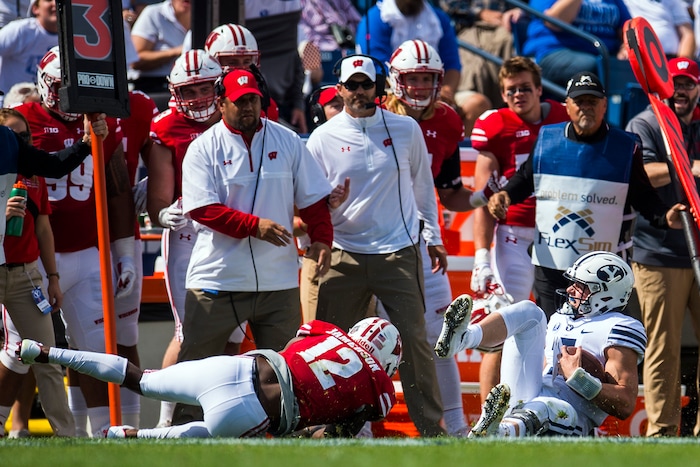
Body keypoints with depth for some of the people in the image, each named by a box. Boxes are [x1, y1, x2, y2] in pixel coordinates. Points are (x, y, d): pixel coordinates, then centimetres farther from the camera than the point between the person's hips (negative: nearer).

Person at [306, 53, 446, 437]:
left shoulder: (406, 130, 4)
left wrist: (433, 237, 16)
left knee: (414, 341, -3)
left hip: (399, 254, -1)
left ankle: (431, 427, 3)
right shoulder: (323, 139, 3)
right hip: (345, 257, 1)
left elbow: (422, 185, 16)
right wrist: (329, 204, -15)